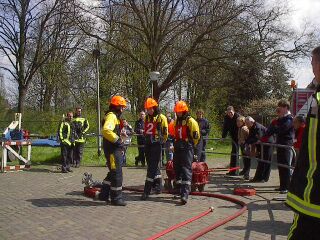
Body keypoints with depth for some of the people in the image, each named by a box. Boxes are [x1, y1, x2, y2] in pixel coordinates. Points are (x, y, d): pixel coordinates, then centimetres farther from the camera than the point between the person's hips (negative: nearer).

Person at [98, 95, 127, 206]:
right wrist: (117, 140, -24)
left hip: (115, 149, 11)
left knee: (113, 172, 18)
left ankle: (104, 194, 26)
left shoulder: (114, 116, 20)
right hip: (112, 150, -11)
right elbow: (106, 130, -32)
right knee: (116, 173, -4)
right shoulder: (111, 116, -14)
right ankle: (116, 198, 6)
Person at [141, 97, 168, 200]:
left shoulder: (161, 117, -6)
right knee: (153, 166, 15)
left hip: (157, 145, -7)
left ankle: (147, 191, -7)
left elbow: (165, 133, -2)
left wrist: (161, 142, 5)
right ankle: (158, 185, 29)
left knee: (152, 168, -8)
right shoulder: (147, 118, 13)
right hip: (148, 145, 7)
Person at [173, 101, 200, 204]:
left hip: (187, 149, -8)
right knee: (177, 169, 14)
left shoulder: (191, 121, -8)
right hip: (177, 149, 8)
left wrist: (190, 146, 2)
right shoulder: (176, 121, 15)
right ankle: (179, 189, 30)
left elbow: (196, 136, -7)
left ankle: (185, 194, -16)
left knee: (186, 170, -11)